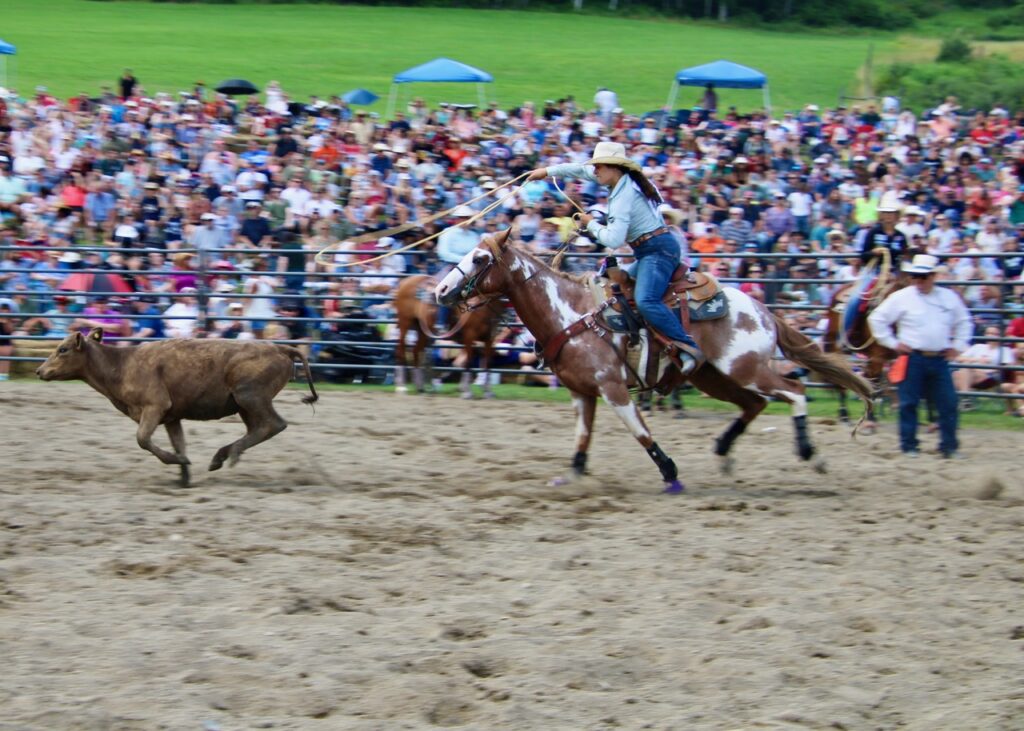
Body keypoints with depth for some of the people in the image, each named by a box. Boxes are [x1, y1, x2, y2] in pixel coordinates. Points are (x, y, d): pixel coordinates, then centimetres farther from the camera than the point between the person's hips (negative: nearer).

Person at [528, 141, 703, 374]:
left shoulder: (623, 197, -20)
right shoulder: (623, 181, 9)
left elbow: (614, 239, -25)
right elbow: (582, 170, 22)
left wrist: (591, 225, -7)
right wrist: (548, 171, 27)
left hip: (658, 250, -11)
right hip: (649, 251, 11)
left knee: (646, 301, -29)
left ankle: (689, 350, -36)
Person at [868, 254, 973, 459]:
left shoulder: (949, 298, 8)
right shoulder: (901, 298, -2)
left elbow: (964, 321, 23)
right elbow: (877, 319, 0)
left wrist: (958, 345, 12)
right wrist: (892, 342, -3)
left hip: (940, 360, 2)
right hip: (913, 359, -2)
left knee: (948, 404, 1)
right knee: (909, 403, 0)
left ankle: (950, 447, 9)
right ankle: (908, 446, 8)